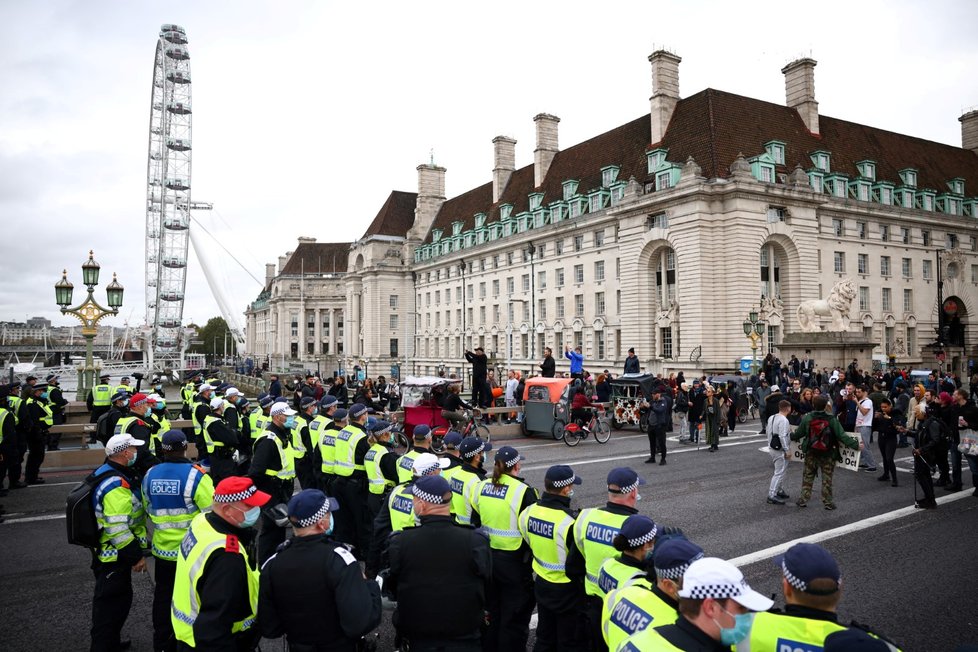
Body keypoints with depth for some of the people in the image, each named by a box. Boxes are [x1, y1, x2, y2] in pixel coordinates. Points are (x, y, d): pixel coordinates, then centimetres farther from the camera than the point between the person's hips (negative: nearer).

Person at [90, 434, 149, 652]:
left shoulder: (105, 472, 6)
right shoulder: (117, 486, -28)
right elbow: (118, 529, -29)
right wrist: (137, 556, -20)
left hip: (105, 552, 10)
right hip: (114, 558, -10)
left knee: (119, 598, 23)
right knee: (111, 603, 2)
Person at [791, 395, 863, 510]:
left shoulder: (807, 418, -10)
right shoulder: (832, 420, -16)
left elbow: (798, 433, 1)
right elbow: (842, 436, -15)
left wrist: (789, 436, 21)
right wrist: (856, 445, -7)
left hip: (811, 453, 2)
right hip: (827, 454, -2)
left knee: (808, 477, 14)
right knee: (827, 478, 10)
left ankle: (803, 499, 17)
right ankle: (828, 502, 16)